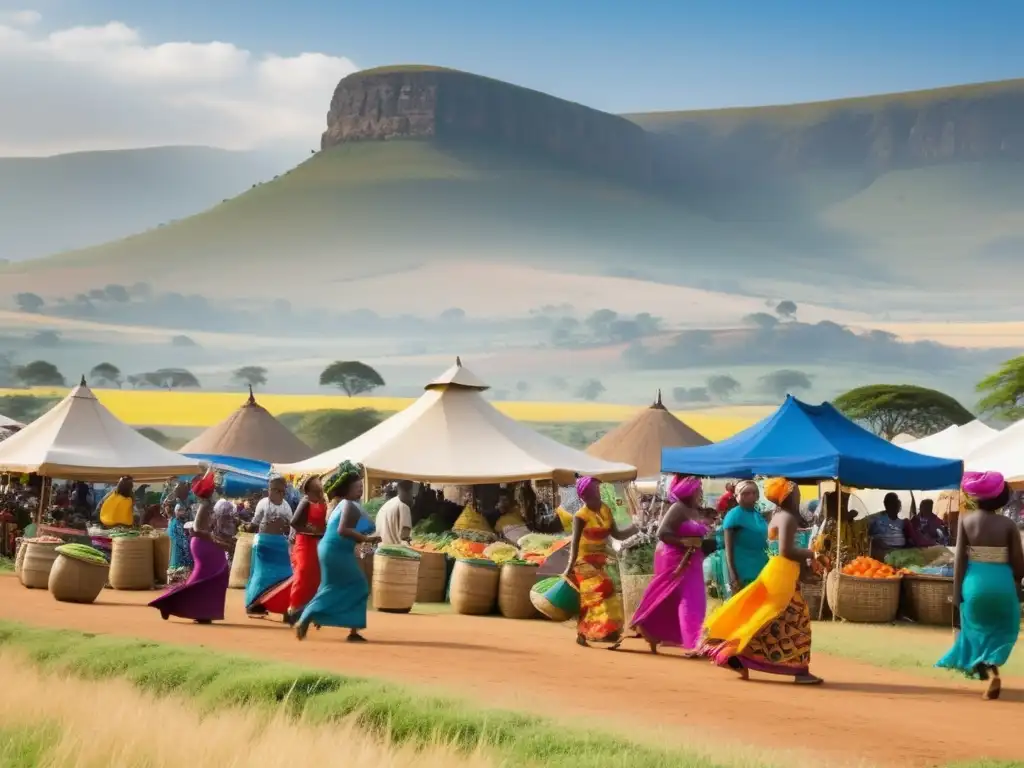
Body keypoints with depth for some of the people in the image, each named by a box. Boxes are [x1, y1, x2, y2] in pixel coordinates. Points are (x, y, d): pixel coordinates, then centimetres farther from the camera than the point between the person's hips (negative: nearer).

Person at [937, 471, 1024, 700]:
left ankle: (990, 672, -1)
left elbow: (959, 558, -5)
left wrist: (957, 590, 0)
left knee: (977, 629, 14)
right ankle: (990, 667, 9)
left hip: (975, 582, 0)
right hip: (1002, 582, 0)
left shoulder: (966, 520, -3)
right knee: (1002, 629, 19)